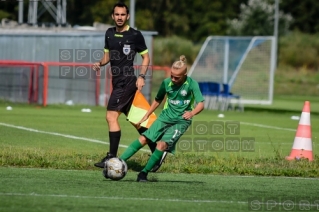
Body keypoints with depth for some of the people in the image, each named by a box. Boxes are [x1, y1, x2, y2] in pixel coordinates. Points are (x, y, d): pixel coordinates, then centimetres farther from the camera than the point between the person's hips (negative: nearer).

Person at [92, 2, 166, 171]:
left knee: (111, 116, -15)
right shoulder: (109, 33, 10)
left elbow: (146, 57, -1)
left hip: (127, 81, -8)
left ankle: (112, 157, -12)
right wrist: (100, 63, 0)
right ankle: (157, 152, 22)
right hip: (117, 81, 8)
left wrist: (142, 76, -13)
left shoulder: (135, 35, -8)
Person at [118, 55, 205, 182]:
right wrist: (146, 116, 17)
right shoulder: (167, 82, 0)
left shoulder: (192, 84, -13)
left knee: (162, 144, -22)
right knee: (144, 139, -10)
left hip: (181, 120, -4)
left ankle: (144, 173, -13)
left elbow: (201, 104, -21)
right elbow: (158, 100, 17)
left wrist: (192, 113, -42)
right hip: (166, 116, 4)